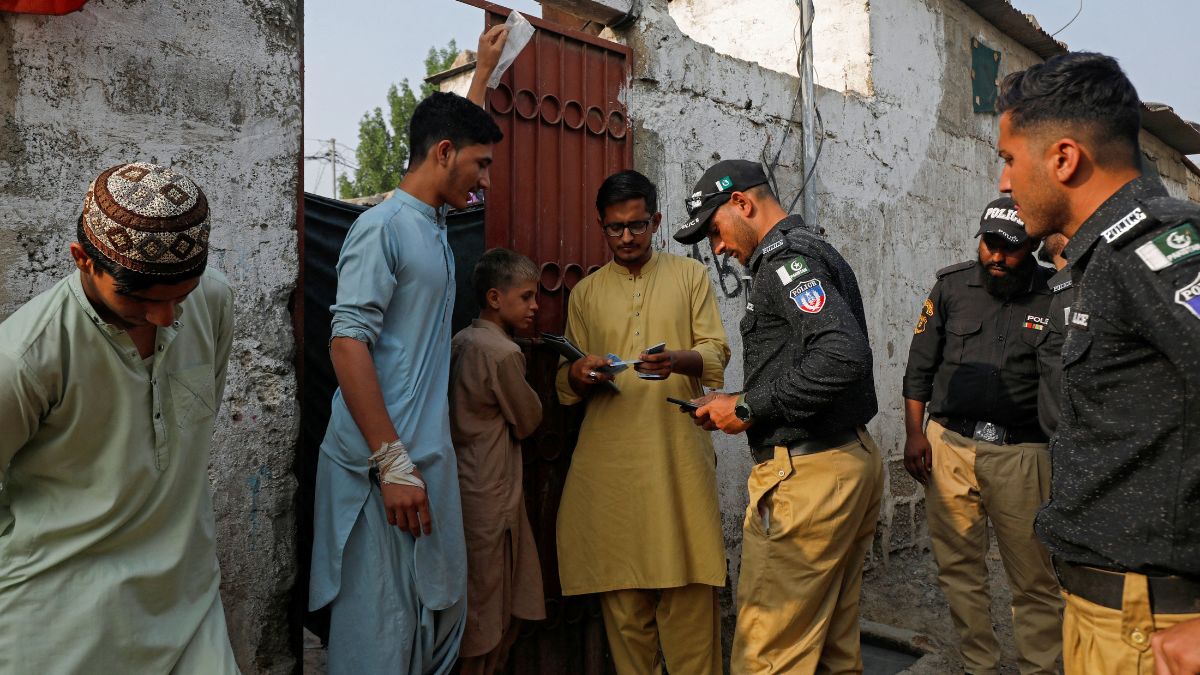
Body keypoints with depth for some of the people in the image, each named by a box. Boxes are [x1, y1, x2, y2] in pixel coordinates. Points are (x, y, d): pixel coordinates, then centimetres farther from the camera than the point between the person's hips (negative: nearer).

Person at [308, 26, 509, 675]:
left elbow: (456, 129, 34)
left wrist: (484, 71, 41)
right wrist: (393, 463, -21)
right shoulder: (382, 226, -11)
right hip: (386, 463, -9)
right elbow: (347, 344, -18)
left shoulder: (433, 222, 15)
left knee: (443, 617, 14)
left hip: (431, 454, 9)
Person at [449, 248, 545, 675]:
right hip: (490, 491, -9)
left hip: (463, 482, 9)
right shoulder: (503, 352, -18)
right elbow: (529, 420, -6)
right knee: (489, 607, 3)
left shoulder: (459, 342, 8)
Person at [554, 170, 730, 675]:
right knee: (621, 591, 3)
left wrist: (681, 360, -19)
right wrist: (579, 374, -10)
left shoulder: (690, 276, 11)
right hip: (610, 459, 1)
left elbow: (716, 355, 3)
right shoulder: (585, 293, 14)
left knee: (688, 585, -2)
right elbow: (566, 386, 14)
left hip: (679, 454, -1)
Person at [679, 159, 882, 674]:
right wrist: (742, 408, 9)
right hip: (852, 458, 11)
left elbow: (842, 356, -27)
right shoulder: (815, 252, 18)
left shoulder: (785, 258, -13)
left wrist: (749, 406, -17)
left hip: (807, 476, -11)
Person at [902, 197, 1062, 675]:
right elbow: (920, 365, 8)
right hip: (948, 447, 2)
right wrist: (914, 434, 1)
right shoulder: (952, 285, 5)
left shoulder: (1055, 297, -1)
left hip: (1021, 454, -2)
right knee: (959, 569, 9)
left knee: (1035, 580, 4)